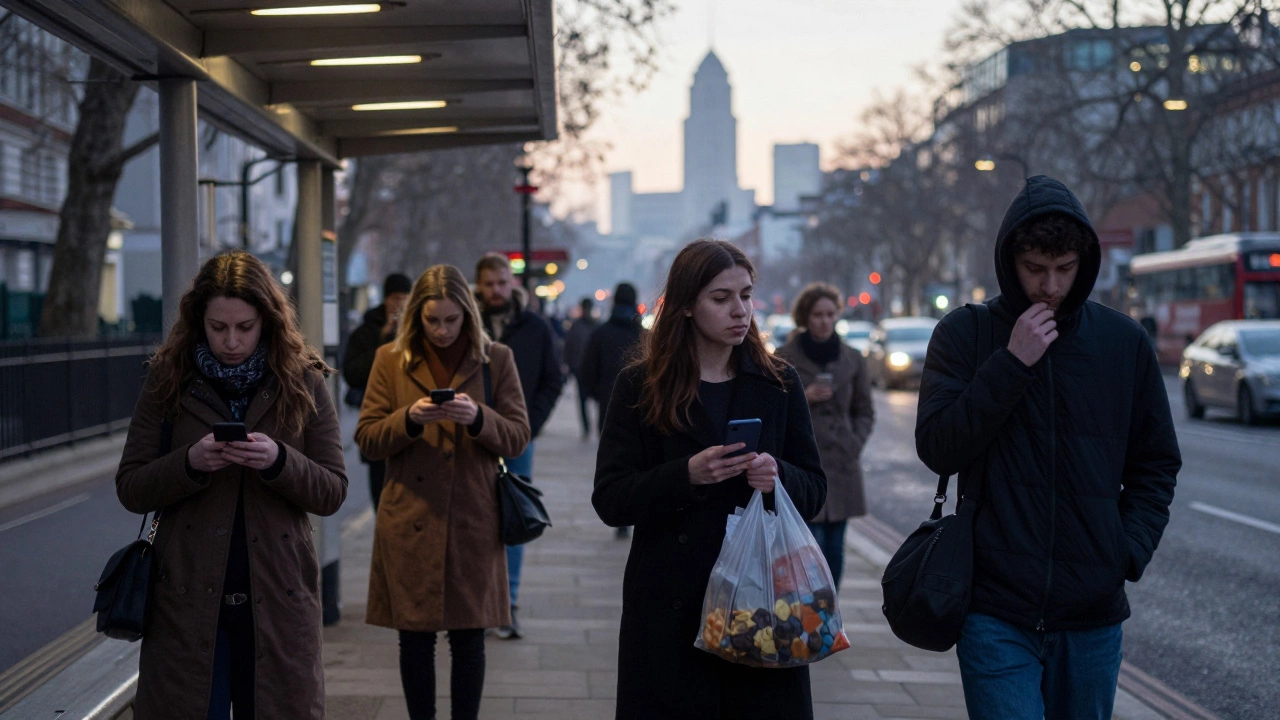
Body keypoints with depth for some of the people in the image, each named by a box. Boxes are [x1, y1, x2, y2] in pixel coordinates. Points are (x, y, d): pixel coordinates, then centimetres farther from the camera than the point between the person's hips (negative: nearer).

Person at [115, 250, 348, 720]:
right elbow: (129, 488, 1)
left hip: (278, 603, 0)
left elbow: (333, 493, 0)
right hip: (187, 604, 0)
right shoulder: (168, 381, 2)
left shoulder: (303, 382, 2)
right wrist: (189, 463, -17)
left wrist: (278, 461, -18)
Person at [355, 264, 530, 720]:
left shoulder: (496, 360, 4)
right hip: (410, 523, 0)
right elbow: (366, 440, 2)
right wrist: (410, 419, -16)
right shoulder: (390, 360, 5)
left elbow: (518, 438, 1)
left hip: (473, 523, 0)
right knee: (416, 638, 6)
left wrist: (478, 418, -19)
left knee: (469, 639, 5)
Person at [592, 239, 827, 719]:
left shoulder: (779, 385, 8)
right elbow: (610, 500, -4)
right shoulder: (640, 388, 2)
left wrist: (779, 476, -13)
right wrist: (686, 475, -20)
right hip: (670, 606, -1)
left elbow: (814, 491, 10)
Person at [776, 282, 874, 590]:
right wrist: (802, 399, -12)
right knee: (812, 544, -11)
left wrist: (855, 444, 1)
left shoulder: (852, 359, 9)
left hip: (842, 463, 3)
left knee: (835, 547, 6)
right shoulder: (784, 359, 0)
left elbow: (865, 411, 16)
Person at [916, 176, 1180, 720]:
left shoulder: (1125, 342, 6)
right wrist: (1011, 363, -16)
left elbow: (1157, 464, 13)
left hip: (1093, 614, 3)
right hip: (997, 613, -3)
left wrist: (1131, 550, -1)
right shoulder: (964, 334, 0)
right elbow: (937, 449, -10)